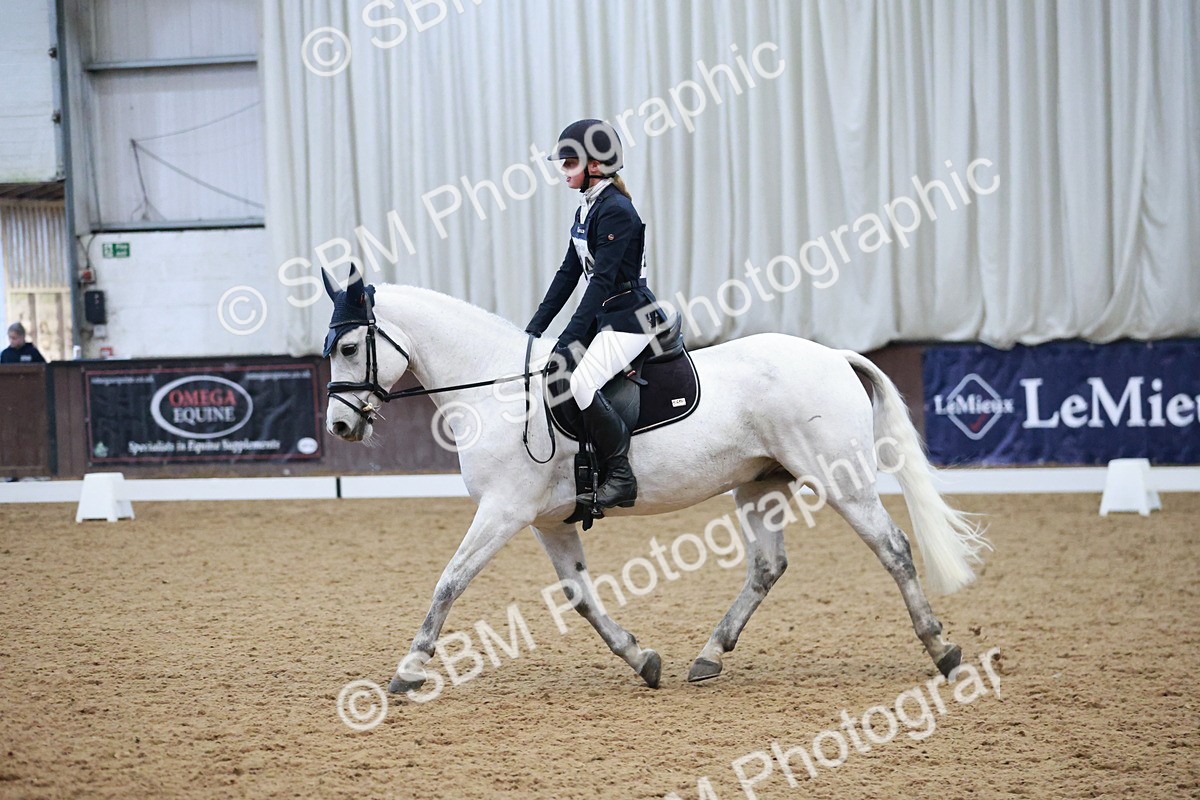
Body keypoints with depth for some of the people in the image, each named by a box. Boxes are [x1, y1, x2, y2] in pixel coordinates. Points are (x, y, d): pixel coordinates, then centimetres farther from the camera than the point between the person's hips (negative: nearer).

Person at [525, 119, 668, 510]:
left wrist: (569, 339, -25)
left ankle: (621, 476, -16)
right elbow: (569, 273, 16)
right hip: (604, 316, 10)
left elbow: (602, 281, -22)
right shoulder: (587, 209, 13)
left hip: (630, 319, -10)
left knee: (580, 384, -27)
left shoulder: (616, 211, -17)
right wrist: (536, 327, 11)